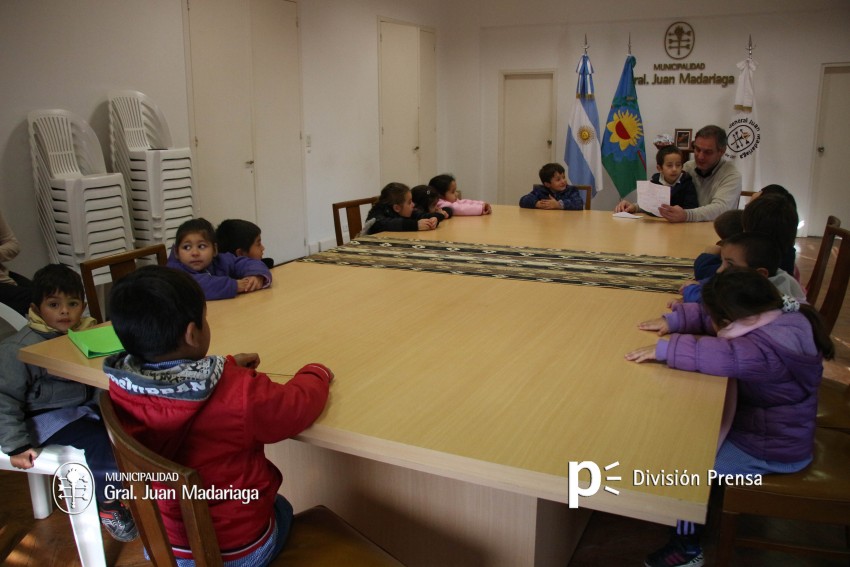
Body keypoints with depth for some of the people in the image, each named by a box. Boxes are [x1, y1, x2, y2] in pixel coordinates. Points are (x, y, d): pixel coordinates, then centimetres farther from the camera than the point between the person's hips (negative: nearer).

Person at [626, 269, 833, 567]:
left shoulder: (775, 347, -34)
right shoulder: (768, 316, -6)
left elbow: (726, 357, -48)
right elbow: (707, 316, 4)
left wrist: (665, 349, -42)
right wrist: (673, 321, -8)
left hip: (771, 450, -9)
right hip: (757, 423, 9)